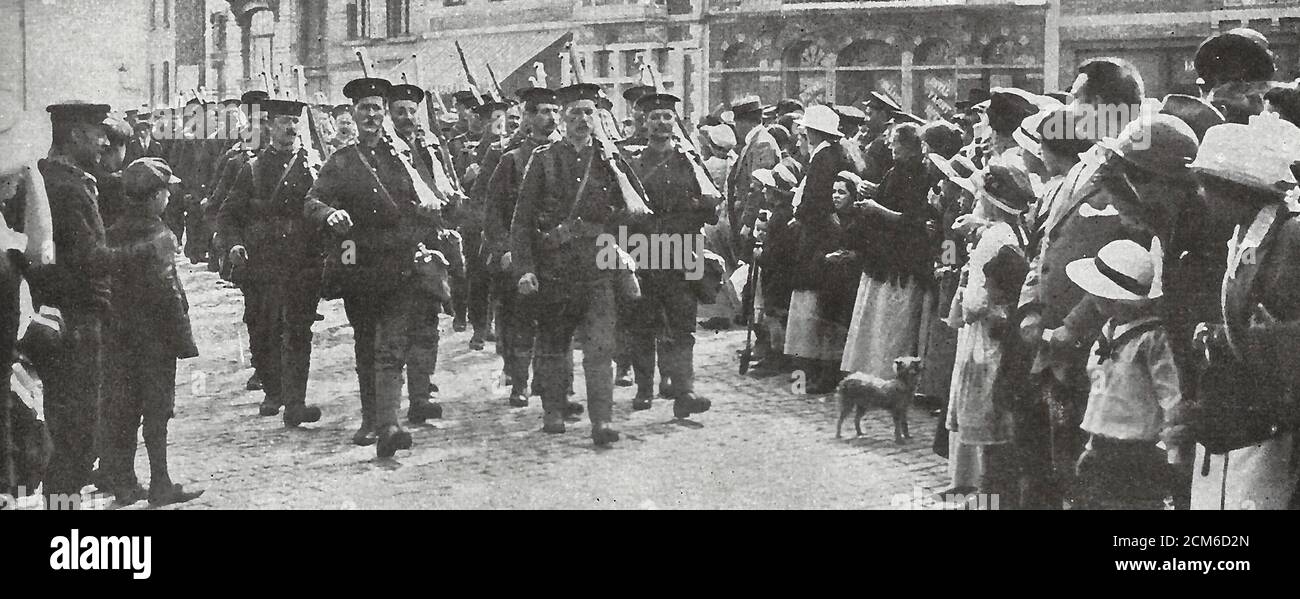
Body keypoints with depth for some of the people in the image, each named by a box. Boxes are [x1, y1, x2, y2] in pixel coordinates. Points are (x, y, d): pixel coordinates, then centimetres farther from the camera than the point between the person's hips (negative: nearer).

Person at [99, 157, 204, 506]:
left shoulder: (115, 232, 5)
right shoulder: (157, 235, -14)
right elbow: (166, 291, -17)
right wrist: (183, 339, -13)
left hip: (119, 334, 6)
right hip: (154, 334, -6)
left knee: (122, 408, 11)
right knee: (157, 408, 0)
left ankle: (123, 482, 17)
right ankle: (160, 486, 4)